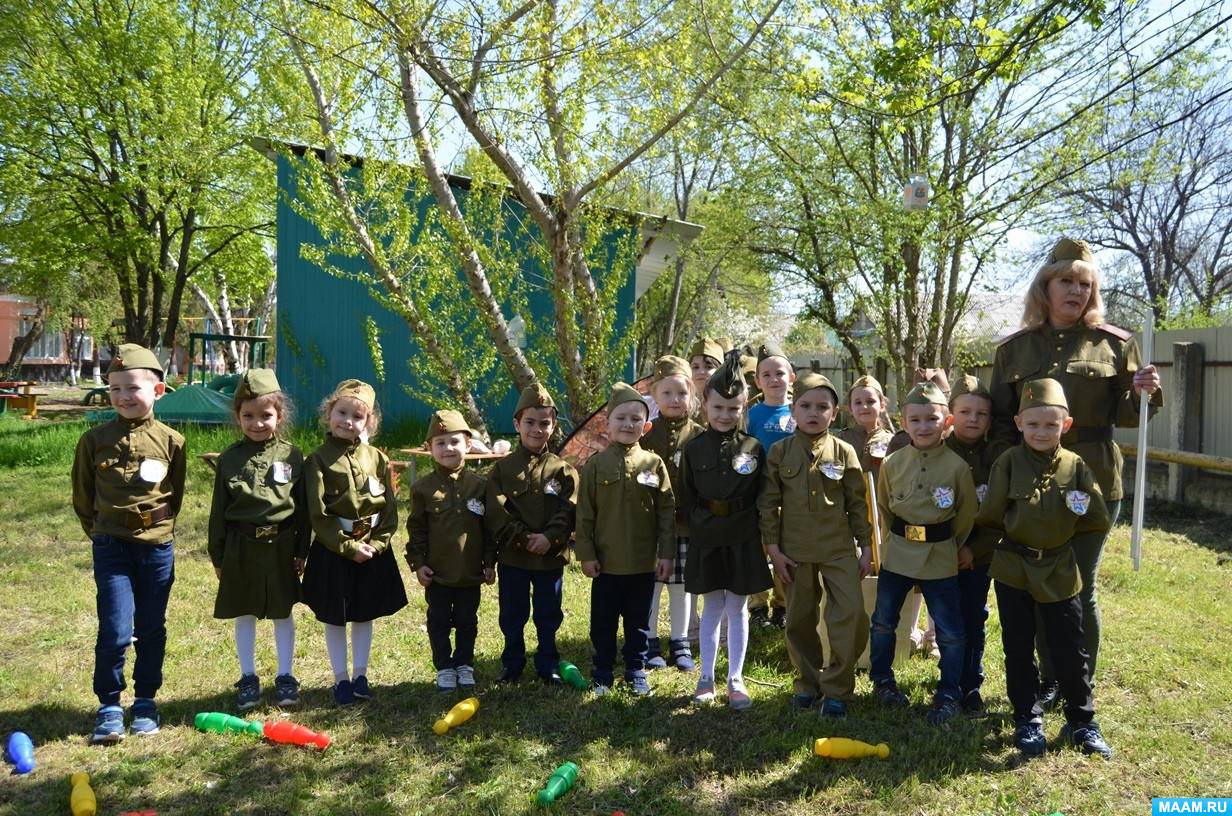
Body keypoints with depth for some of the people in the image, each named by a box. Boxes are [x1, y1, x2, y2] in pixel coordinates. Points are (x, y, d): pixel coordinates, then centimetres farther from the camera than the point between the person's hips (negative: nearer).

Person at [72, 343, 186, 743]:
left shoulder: (171, 441, -4)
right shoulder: (94, 440, -3)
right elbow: (82, 496, 9)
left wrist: (159, 525, 9)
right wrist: (101, 531, 11)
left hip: (157, 548, 1)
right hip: (111, 548, -1)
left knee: (151, 630, 11)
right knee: (115, 630, -5)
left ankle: (145, 702, 25)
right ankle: (109, 706, 11)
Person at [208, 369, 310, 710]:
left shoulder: (291, 456, -3)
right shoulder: (230, 458, 0)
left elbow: (302, 506, 1)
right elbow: (219, 509, 4)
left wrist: (301, 550, 0)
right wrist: (217, 554, 4)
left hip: (281, 546, -1)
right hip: (241, 547, 1)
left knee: (283, 613, 10)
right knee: (244, 614, 11)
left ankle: (285, 676, 23)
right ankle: (248, 678, 25)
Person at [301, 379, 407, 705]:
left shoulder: (377, 459, 0)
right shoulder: (319, 460, -9)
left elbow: (389, 508, 3)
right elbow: (318, 514, -12)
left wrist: (378, 543, -9)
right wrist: (348, 547, -14)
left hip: (372, 550, 3)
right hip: (333, 550, -3)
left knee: (365, 616, 13)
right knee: (334, 618, 9)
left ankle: (360, 675, 27)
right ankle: (341, 679, 23)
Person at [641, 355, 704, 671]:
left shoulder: (699, 436, 1)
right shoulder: (645, 434, -2)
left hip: (686, 524, 1)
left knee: (681, 585, 11)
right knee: (650, 583, 8)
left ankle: (680, 643, 26)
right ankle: (650, 643, 23)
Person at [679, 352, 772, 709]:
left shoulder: (753, 448, -3)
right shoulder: (694, 448, -2)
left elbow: (762, 498, 1)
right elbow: (686, 498, 3)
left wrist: (747, 525, -5)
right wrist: (700, 526, -2)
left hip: (742, 541, 0)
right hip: (706, 541, 0)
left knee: (737, 609, 8)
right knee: (712, 609, 10)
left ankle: (735, 680, 20)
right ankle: (706, 678, 23)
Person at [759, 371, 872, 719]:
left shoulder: (844, 452, 0)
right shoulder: (779, 452, -1)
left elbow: (857, 502, 4)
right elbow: (769, 502, 0)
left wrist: (866, 546, 3)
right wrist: (773, 547, -3)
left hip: (839, 548, 0)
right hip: (795, 551, 1)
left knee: (852, 613, -9)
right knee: (799, 620, 10)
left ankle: (836, 688, 7)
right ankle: (808, 682, 29)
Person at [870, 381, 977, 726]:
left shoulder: (957, 466, -10)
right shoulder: (892, 462, -4)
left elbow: (967, 513, 2)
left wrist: (956, 546, 8)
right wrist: (894, 538, 9)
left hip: (940, 556, -2)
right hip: (897, 553, 2)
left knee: (949, 630, 6)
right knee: (883, 620, 13)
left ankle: (949, 693, 23)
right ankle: (882, 679, 32)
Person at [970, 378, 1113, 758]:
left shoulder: (1075, 466, -5)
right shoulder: (1009, 463, -9)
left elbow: (1099, 522, -1)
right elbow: (990, 518, -3)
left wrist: (1062, 538, 2)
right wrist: (979, 551, -2)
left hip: (1060, 573, 1)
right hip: (1013, 569, -1)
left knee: (1070, 650, 8)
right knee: (1019, 650, 9)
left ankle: (1082, 722, 26)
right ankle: (1027, 720, 25)